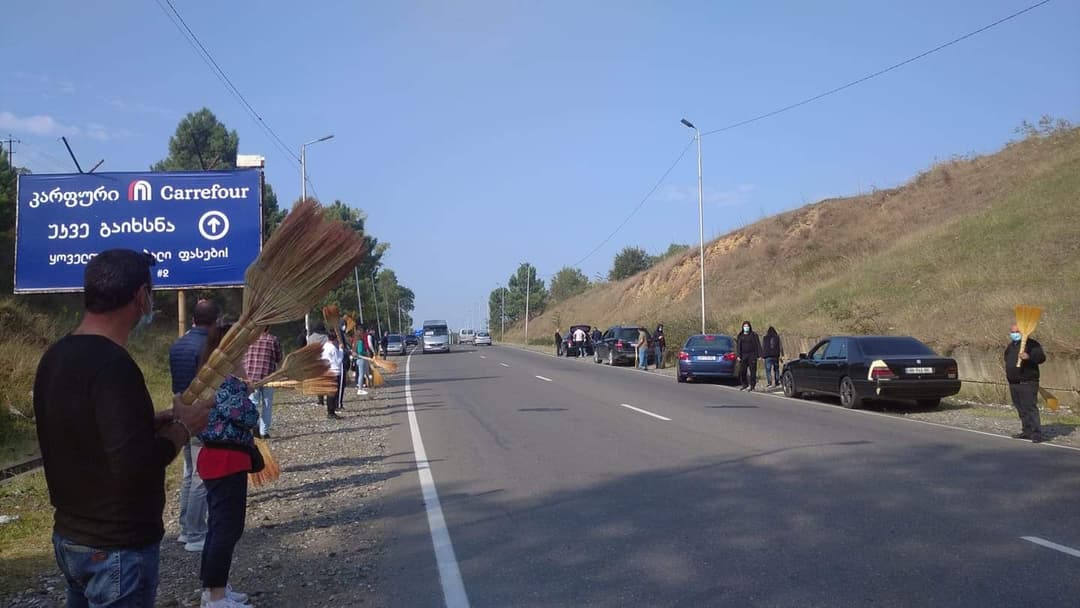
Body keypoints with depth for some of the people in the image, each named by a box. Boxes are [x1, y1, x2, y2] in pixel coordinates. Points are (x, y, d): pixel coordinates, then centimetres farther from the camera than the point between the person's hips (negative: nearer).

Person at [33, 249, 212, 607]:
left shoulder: (56, 356, 4)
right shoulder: (112, 365, -24)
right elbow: (135, 466, -29)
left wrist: (152, 423, 9)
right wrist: (183, 427, -13)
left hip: (69, 536, 9)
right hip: (117, 548, -9)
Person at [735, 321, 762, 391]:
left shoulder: (754, 335, 3)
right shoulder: (740, 336, 10)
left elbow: (758, 345, 1)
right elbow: (738, 346, 7)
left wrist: (759, 355, -6)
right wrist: (738, 356, -4)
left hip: (752, 355, -3)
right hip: (743, 356, 3)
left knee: (752, 371, -4)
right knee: (742, 371, 0)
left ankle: (752, 385, 2)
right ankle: (745, 385, 14)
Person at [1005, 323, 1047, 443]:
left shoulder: (1032, 344, -7)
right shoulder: (1010, 346, 18)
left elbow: (1041, 357, -20)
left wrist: (1029, 357, -38)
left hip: (1027, 383, -8)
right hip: (1013, 383, 8)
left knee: (1030, 407, -14)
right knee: (1021, 409, 11)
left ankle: (1037, 433, -15)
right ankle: (1027, 431, 19)